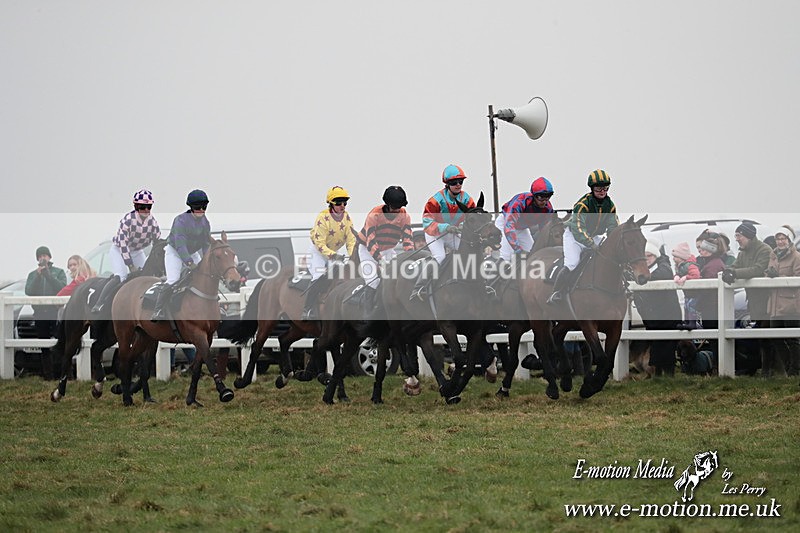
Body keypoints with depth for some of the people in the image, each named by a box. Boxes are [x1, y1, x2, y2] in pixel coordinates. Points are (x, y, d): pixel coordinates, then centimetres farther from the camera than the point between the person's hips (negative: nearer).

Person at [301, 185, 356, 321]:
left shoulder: (346, 217, -7)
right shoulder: (323, 217, -25)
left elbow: (351, 239, -5)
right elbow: (319, 243, -27)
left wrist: (352, 256, -20)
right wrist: (332, 255, -38)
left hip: (334, 252, 6)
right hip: (319, 251, -6)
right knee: (319, 279, -21)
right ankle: (306, 311, -19)